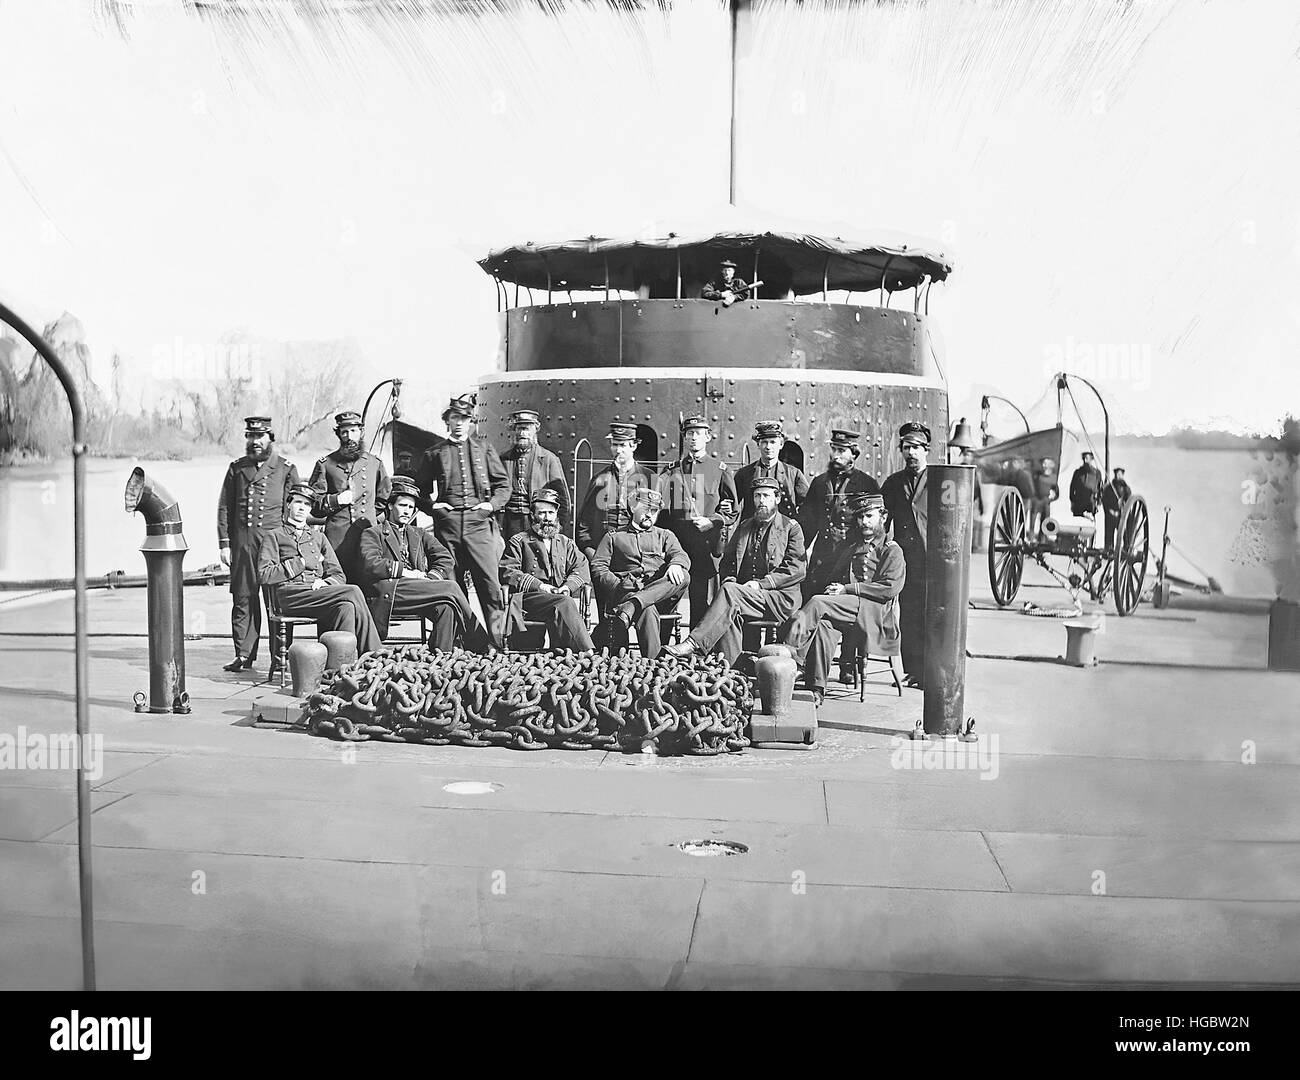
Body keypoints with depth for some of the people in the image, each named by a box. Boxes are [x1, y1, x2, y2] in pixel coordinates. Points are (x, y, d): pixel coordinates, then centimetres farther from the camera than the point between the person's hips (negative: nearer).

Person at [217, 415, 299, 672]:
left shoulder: (286, 469, 7)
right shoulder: (237, 468, 13)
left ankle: (279, 655, 3)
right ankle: (244, 654, 8)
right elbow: (224, 507, 12)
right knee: (243, 598, 3)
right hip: (242, 543, 2)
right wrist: (224, 543, 4)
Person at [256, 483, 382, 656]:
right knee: (353, 592, -28)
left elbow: (339, 575, 19)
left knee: (346, 608, -34)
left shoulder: (319, 537, 28)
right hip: (291, 595, -4)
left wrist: (326, 582, -5)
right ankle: (374, 653, -27)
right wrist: (301, 563, -3)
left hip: (318, 592, 4)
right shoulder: (274, 535, 16)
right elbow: (263, 575, 1)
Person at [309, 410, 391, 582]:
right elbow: (314, 505, 6)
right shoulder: (325, 464, 8)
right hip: (337, 539, -1)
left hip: (368, 536, 2)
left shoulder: (375, 463, 14)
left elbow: (384, 499, 28)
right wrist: (337, 500, -8)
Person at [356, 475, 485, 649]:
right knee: (451, 588, -22)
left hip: (419, 592, 5)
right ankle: (479, 644, -15)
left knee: (446, 607, -31)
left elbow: (445, 559, 12)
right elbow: (371, 565, -6)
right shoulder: (372, 534, 14)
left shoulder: (421, 535, 28)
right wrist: (405, 572, -12)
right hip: (387, 596, -4)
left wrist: (429, 579, -8)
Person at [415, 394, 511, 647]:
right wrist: (431, 504, 3)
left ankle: (498, 643, -5)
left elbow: (503, 484, 14)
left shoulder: (484, 447, 12)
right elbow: (420, 489, 21)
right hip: (447, 523, 1)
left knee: (490, 585, -9)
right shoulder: (435, 453, 12)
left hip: (479, 522, -1)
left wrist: (492, 503, -2)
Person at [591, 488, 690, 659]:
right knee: (647, 610, -37)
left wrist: (675, 565, -18)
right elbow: (598, 568, 10)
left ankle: (629, 607, -43)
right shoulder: (613, 537, 22)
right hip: (625, 591, -3)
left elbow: (681, 555, 10)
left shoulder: (664, 536, 28)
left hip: (661, 594, 3)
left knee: (683, 576, -30)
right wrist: (619, 586, -10)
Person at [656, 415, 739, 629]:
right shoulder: (672, 471, 14)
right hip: (674, 540, 2)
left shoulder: (720, 471, 8)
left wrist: (710, 521, -9)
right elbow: (661, 508, 15)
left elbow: (733, 513, 7)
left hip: (706, 542, -2)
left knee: (701, 600, -1)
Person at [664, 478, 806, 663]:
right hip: (745, 596, 4)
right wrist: (729, 579, -2)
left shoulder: (791, 528, 6)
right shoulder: (744, 527, 22)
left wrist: (760, 584, -14)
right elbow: (727, 561, 23)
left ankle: (694, 643, -38)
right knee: (732, 613, -32)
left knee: (730, 592, -31)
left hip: (780, 599, -4)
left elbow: (797, 569, -5)